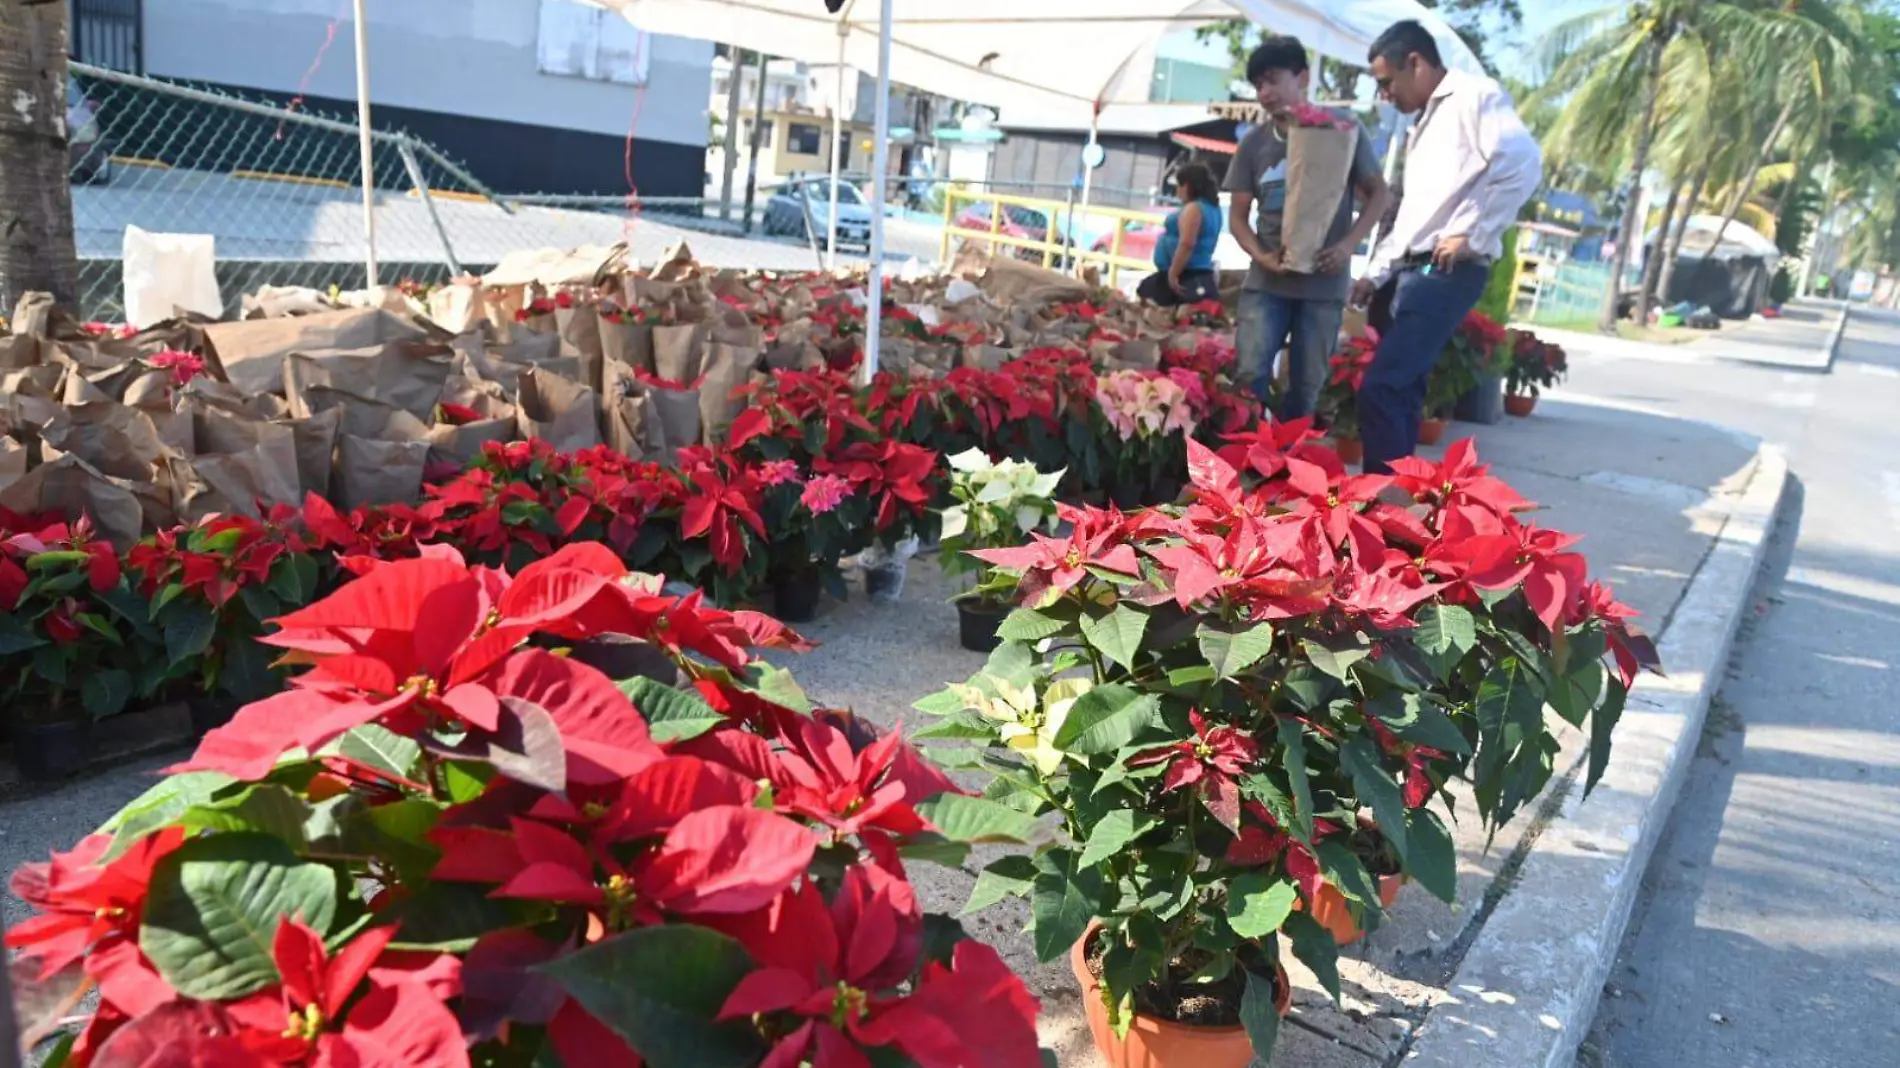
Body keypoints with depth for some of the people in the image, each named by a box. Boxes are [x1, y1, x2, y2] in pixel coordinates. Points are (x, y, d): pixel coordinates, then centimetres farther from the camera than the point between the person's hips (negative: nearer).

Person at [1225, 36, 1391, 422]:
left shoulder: (1343, 128, -3)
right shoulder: (1253, 143, 3)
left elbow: (1377, 193, 4)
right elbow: (1239, 215, 8)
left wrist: (1348, 244, -12)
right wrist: (1261, 256, -11)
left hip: (1324, 283, -1)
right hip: (1266, 281, 2)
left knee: (1306, 385, 5)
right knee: (1250, 375, -9)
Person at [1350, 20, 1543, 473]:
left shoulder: (1475, 97, -4)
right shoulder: (1427, 119, 24)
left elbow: (1522, 163, -21)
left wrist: (1469, 234, -19)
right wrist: (1376, 273, 22)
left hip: (1447, 273, -9)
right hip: (1414, 271, 9)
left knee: (1380, 390, -16)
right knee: (1400, 392, 8)